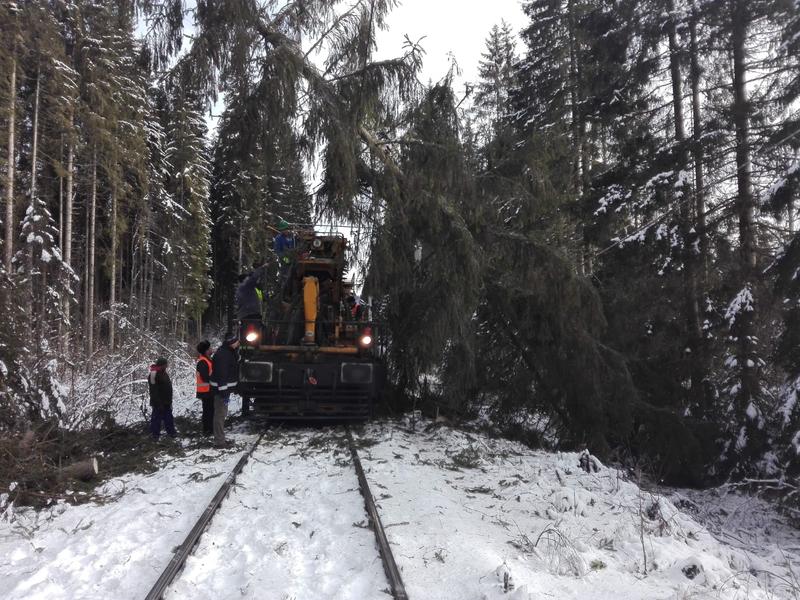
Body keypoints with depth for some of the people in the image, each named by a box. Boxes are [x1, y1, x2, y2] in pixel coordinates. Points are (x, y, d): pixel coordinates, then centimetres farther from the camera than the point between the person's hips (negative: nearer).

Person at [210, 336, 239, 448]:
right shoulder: (222, 354, -20)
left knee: (222, 414, 16)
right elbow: (221, 373, -25)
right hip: (221, 389, -10)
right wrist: (223, 391, -27)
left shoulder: (227, 352, 13)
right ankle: (219, 441, 0)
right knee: (220, 414, -5)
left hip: (224, 388, 10)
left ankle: (220, 439, 24)